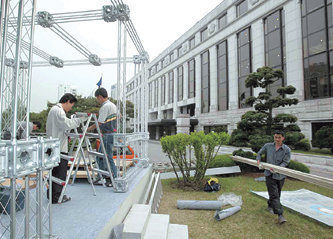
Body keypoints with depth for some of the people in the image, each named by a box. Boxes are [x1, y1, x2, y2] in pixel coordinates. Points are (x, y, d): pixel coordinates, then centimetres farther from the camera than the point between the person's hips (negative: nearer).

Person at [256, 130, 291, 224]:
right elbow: (259, 153, 14)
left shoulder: (287, 149, -4)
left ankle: (270, 206, 41)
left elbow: (285, 162, -10)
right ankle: (280, 215, -7)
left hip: (280, 175, 1)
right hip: (269, 174, -1)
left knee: (277, 194, 16)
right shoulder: (268, 146, 0)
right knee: (274, 195, -9)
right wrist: (258, 160, -6)